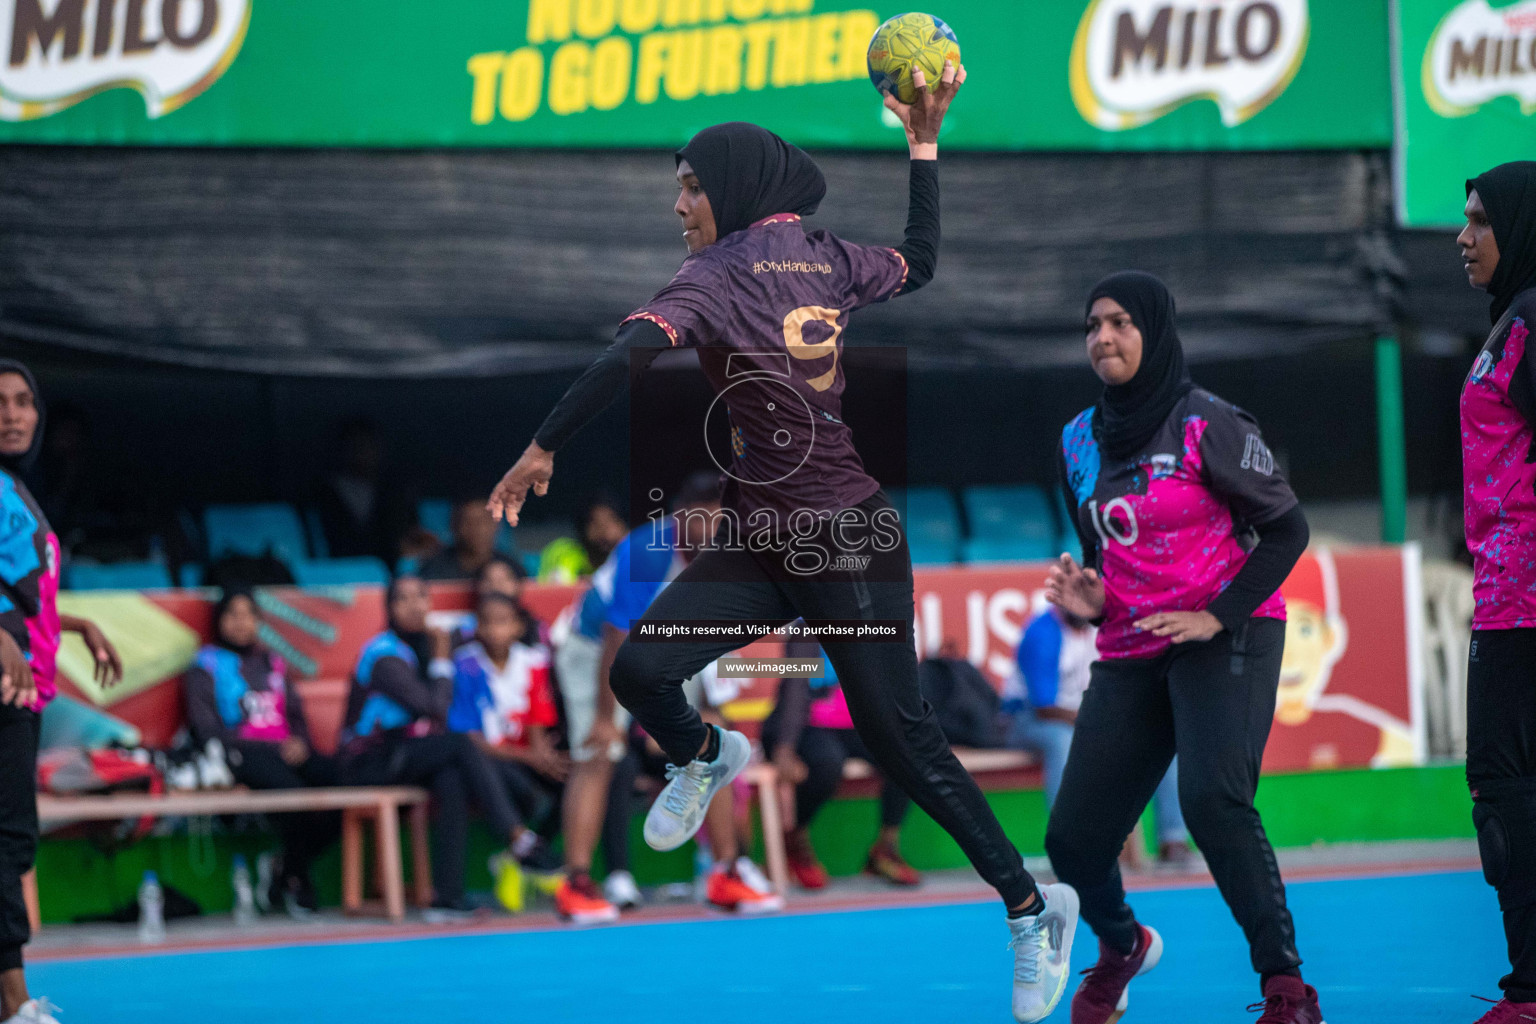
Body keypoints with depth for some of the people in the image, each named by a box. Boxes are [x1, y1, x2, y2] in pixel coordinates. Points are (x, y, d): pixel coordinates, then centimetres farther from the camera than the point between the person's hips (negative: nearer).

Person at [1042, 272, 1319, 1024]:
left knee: (1212, 797, -30)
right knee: (1073, 836, -1)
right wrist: (1090, 602, -1)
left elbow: (1286, 527, -7)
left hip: (1226, 638, -6)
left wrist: (1218, 617, -15)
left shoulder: (1206, 425, -9)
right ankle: (1121, 947, 34)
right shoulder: (1079, 442, 9)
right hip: (1130, 654, 6)